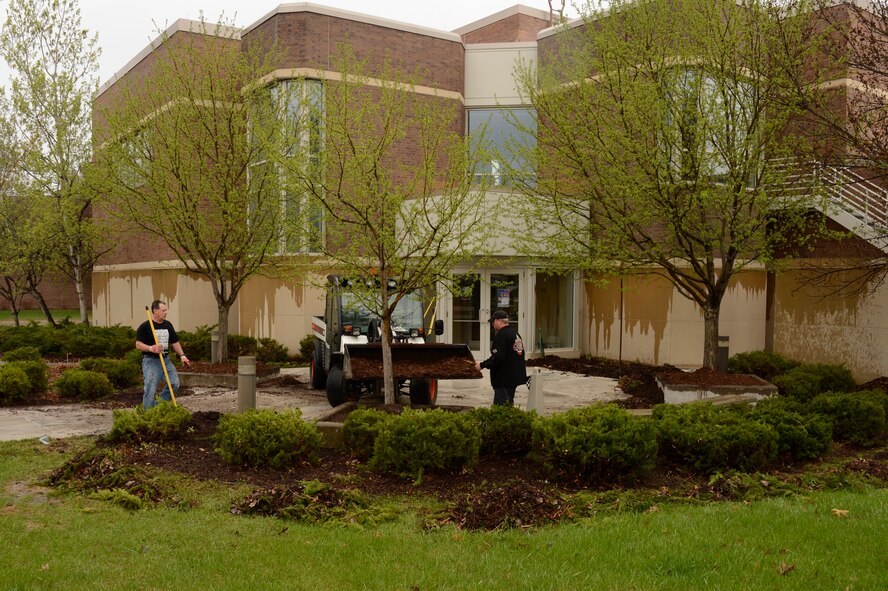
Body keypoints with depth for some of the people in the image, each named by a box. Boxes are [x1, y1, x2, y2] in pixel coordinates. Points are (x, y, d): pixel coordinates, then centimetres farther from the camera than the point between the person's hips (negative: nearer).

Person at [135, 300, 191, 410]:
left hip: (166, 360, 6)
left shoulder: (168, 325, 12)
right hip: (151, 361, -6)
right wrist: (151, 348, -28)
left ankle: (159, 405, 16)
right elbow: (138, 344, -12)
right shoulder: (145, 326, -7)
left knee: (174, 384, -1)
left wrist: (182, 356, 8)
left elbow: (175, 342, 18)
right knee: (150, 390, -8)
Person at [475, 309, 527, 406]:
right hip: (516, 376, 10)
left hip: (504, 379, -10)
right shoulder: (516, 334, 14)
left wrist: (482, 365, -15)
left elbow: (497, 357, -25)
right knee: (509, 405, 18)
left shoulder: (501, 335, -16)